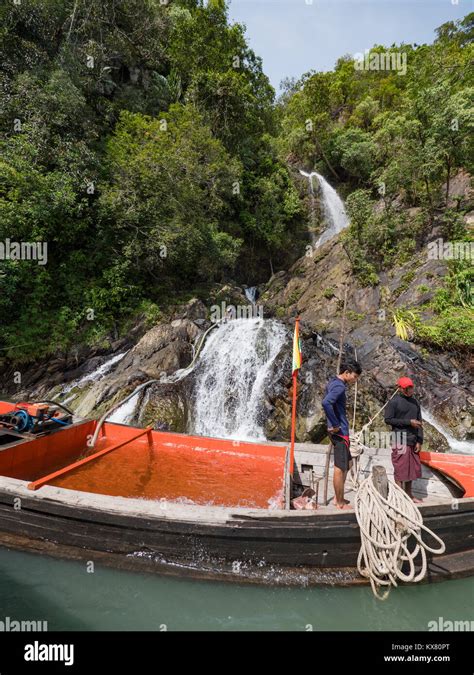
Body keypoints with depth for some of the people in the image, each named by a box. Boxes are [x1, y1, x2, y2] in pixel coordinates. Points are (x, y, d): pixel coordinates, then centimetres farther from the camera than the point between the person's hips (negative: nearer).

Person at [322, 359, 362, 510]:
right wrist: (336, 425, -25)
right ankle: (340, 504, 13)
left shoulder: (333, 382, 11)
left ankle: (338, 497, 30)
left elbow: (327, 401, 23)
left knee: (347, 464, 20)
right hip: (340, 432, -10)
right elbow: (326, 403, -35)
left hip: (339, 431, 10)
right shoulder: (339, 386, -19)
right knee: (340, 468, 1)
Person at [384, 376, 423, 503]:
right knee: (400, 467, -3)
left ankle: (409, 494, 24)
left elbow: (419, 422, 14)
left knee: (413, 467, 11)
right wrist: (408, 422, -13)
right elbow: (388, 420, -10)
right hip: (400, 438, -6)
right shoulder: (394, 402, -5)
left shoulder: (415, 402, 14)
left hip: (413, 440, 7)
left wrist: (419, 441, 6)